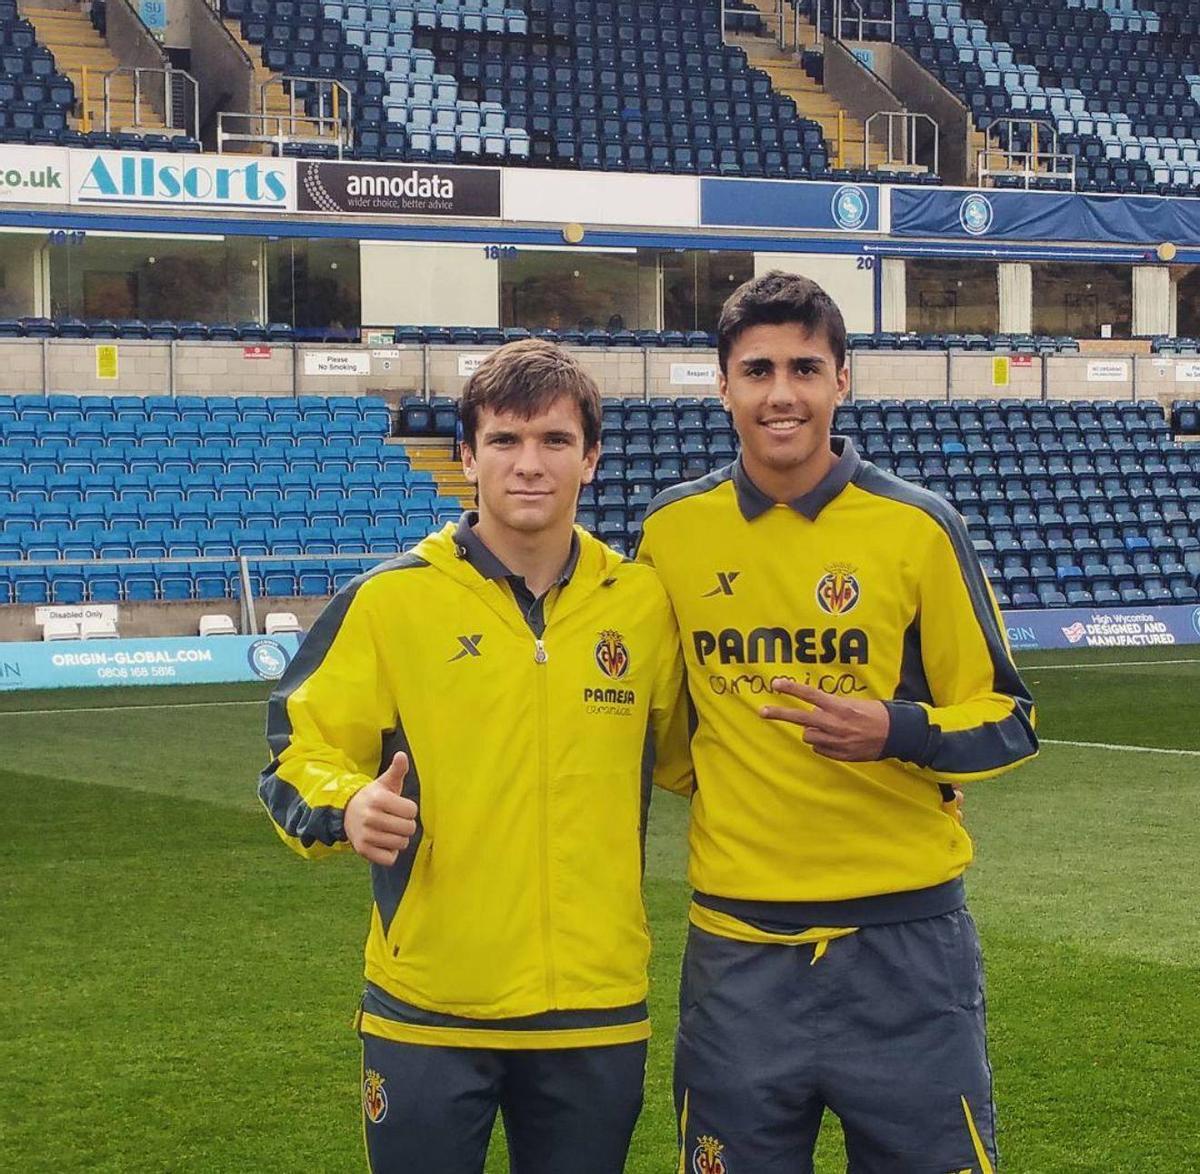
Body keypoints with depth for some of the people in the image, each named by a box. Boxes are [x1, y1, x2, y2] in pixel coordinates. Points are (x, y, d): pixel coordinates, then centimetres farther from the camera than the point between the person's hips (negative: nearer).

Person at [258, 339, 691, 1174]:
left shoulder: (643, 602, 3)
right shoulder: (391, 599, -4)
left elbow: (683, 757, 17)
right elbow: (300, 753, 0)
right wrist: (347, 809, -20)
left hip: (598, 1009, 2)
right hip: (428, 1010, -2)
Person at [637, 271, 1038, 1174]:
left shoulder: (918, 527, -4)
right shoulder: (673, 529, 3)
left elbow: (1008, 721, -1)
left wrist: (898, 732, -18)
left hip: (904, 938, -2)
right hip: (738, 944, 2)